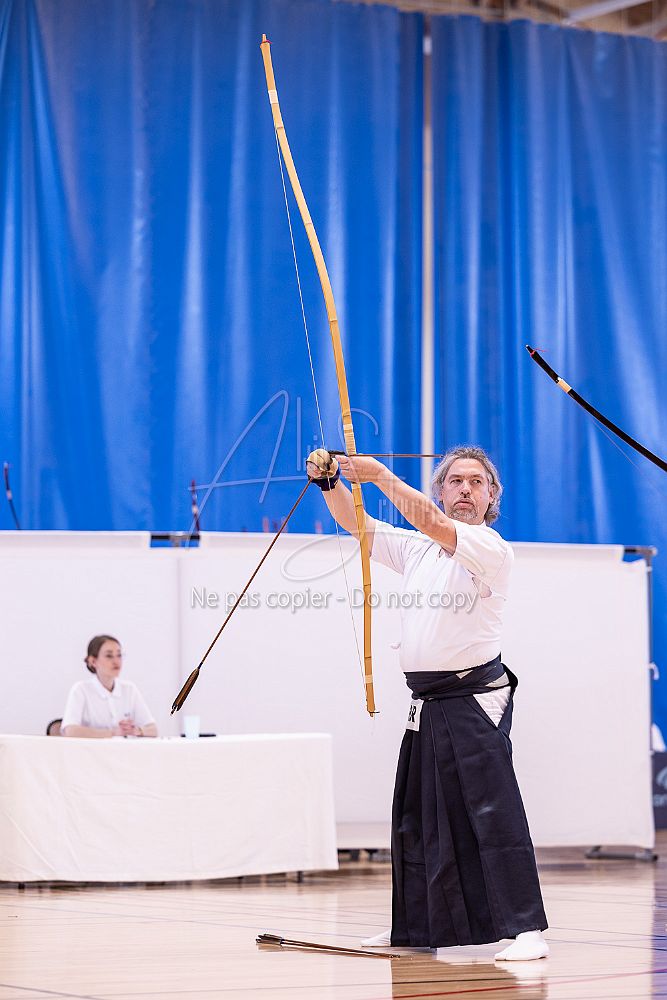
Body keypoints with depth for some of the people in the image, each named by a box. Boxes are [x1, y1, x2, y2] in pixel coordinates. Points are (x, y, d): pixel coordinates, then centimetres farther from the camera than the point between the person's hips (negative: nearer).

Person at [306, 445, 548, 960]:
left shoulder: (492, 549, -8)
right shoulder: (417, 548, 15)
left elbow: (431, 521, -22)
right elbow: (356, 523, 14)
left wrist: (379, 474, -20)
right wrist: (331, 481, -3)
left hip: (476, 698, -8)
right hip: (426, 702, 8)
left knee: (493, 809, -15)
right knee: (417, 815, 13)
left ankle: (527, 928, -16)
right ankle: (419, 926, 24)